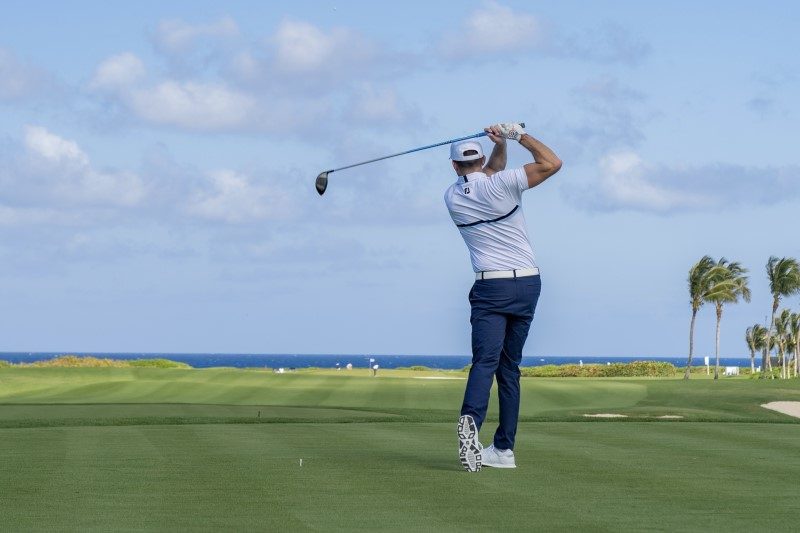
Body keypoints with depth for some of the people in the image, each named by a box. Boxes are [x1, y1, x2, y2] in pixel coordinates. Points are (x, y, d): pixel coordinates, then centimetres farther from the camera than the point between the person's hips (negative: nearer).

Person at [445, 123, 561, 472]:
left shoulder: (452, 198, 4)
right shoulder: (500, 184, -5)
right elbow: (552, 163, -4)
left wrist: (501, 144, 10)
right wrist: (519, 135, 2)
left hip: (491, 287, -1)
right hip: (528, 283, 1)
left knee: (485, 361, -14)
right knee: (509, 367, 9)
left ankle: (471, 420, -44)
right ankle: (504, 449, 6)